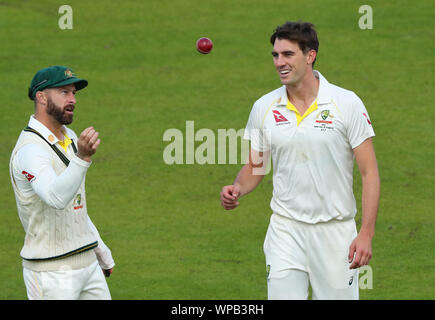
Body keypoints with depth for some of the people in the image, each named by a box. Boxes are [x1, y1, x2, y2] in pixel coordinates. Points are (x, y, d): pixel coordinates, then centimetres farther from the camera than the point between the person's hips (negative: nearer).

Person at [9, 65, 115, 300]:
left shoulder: (69, 138, 13)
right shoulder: (30, 149, -18)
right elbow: (57, 197, -38)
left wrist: (102, 253, 26)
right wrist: (82, 157, -52)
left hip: (87, 263, 9)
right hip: (50, 272, -9)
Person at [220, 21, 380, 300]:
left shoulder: (347, 103, -6)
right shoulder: (264, 107, 4)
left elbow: (370, 172, -6)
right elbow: (255, 166, 16)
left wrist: (366, 234, -14)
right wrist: (238, 189, -7)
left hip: (335, 232, -2)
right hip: (285, 231, 2)